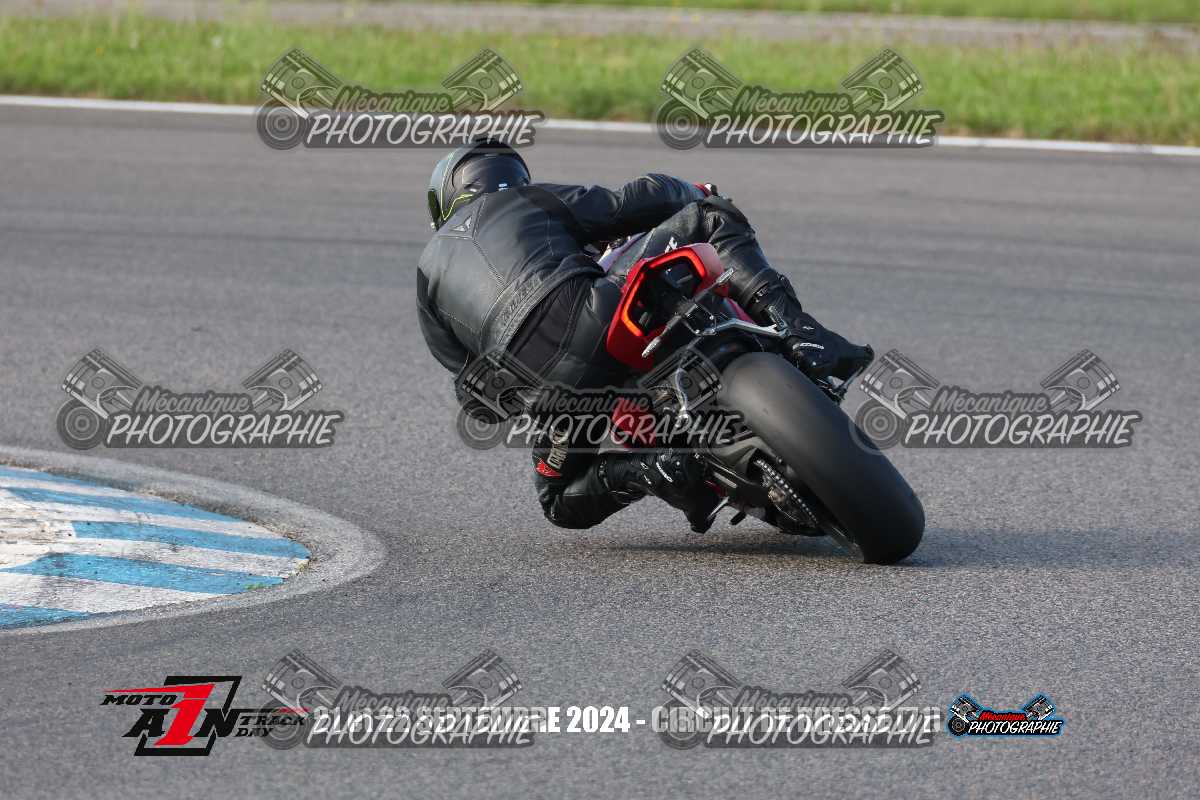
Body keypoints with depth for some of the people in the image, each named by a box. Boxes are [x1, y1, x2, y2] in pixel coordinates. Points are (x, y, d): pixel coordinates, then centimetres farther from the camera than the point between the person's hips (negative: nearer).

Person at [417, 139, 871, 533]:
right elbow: (633, 205, 17)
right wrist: (697, 195, 37)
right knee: (709, 219, 16)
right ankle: (795, 328, -9)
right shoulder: (529, 200, 24)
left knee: (561, 502, 30)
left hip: (544, 389, 2)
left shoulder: (430, 271, 31)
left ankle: (649, 470, -4)